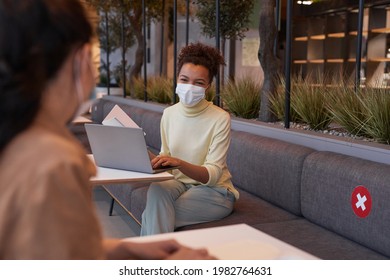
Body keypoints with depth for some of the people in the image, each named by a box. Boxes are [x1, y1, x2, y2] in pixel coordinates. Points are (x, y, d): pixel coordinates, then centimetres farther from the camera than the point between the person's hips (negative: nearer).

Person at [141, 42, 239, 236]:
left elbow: (212, 175, -21)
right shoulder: (169, 113, 0)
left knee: (153, 216, -26)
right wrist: (151, 160, -13)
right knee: (156, 189, -29)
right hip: (179, 182, 5)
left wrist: (179, 163, -38)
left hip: (215, 191, -4)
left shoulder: (220, 118, -16)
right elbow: (166, 155, 9)